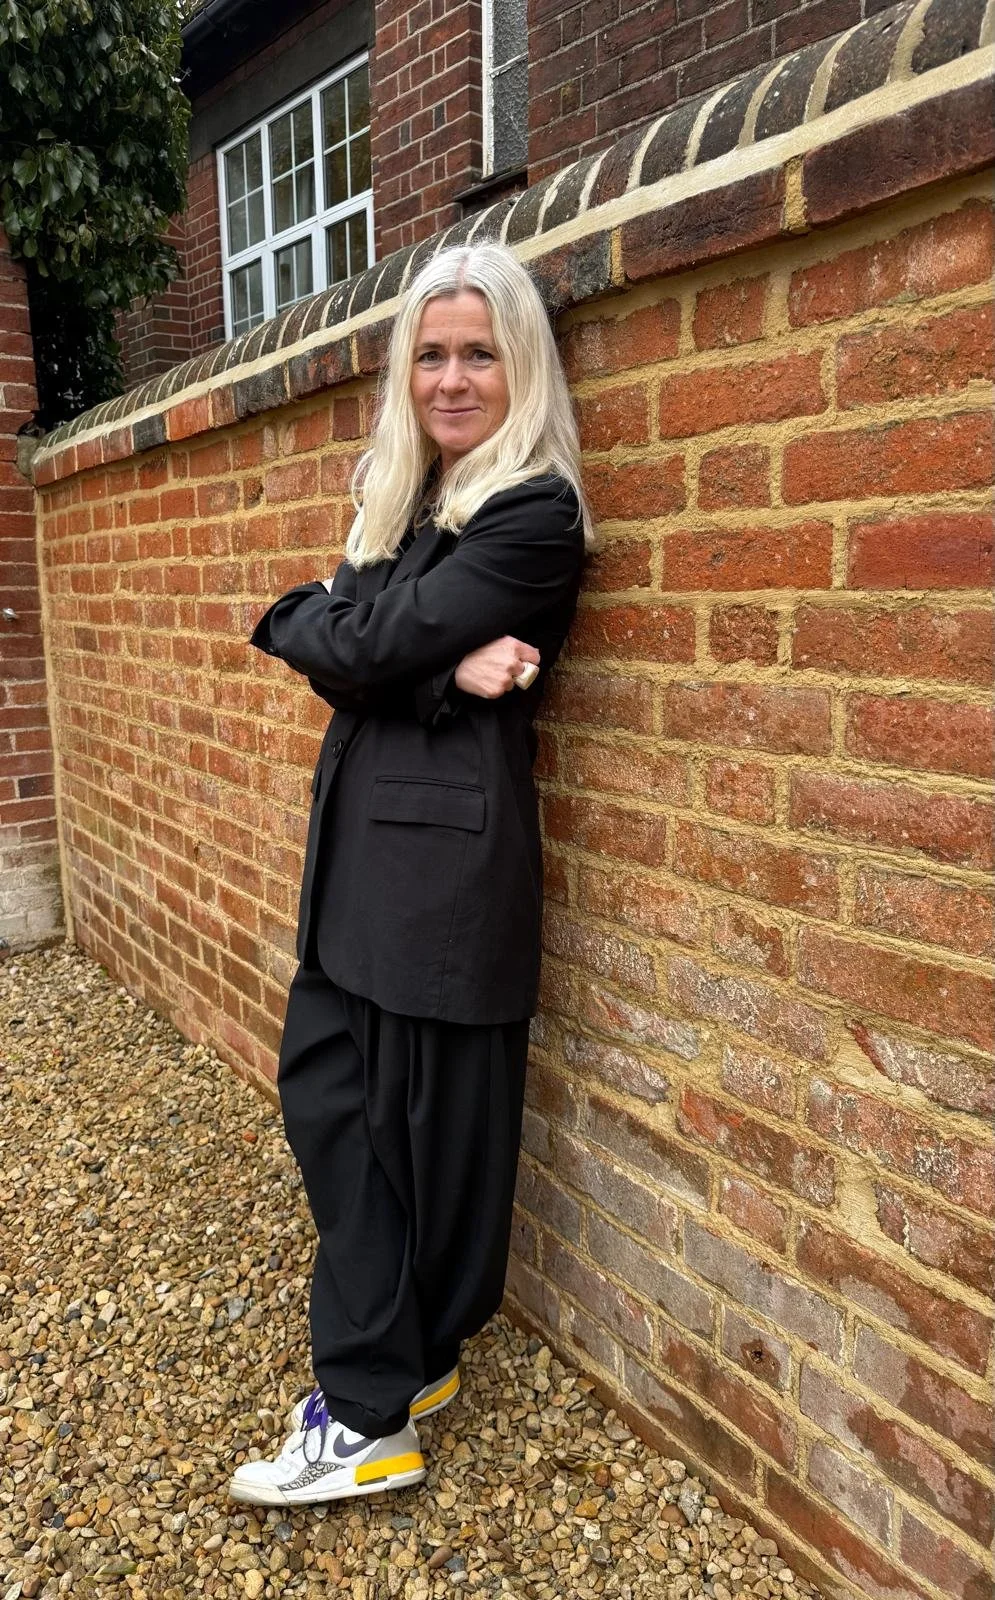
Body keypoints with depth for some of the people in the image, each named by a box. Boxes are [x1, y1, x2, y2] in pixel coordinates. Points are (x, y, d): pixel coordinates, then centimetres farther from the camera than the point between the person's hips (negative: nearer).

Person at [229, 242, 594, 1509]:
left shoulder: (536, 511, -9)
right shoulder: (402, 499, 16)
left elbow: (369, 641, -17)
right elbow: (340, 659, 1)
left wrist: (317, 621, 3)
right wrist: (438, 666, -16)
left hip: (448, 854, -8)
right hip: (361, 839, 9)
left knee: (432, 1119, 4)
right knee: (323, 1090, 10)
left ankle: (378, 1408, 22)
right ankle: (389, 1370, 25)